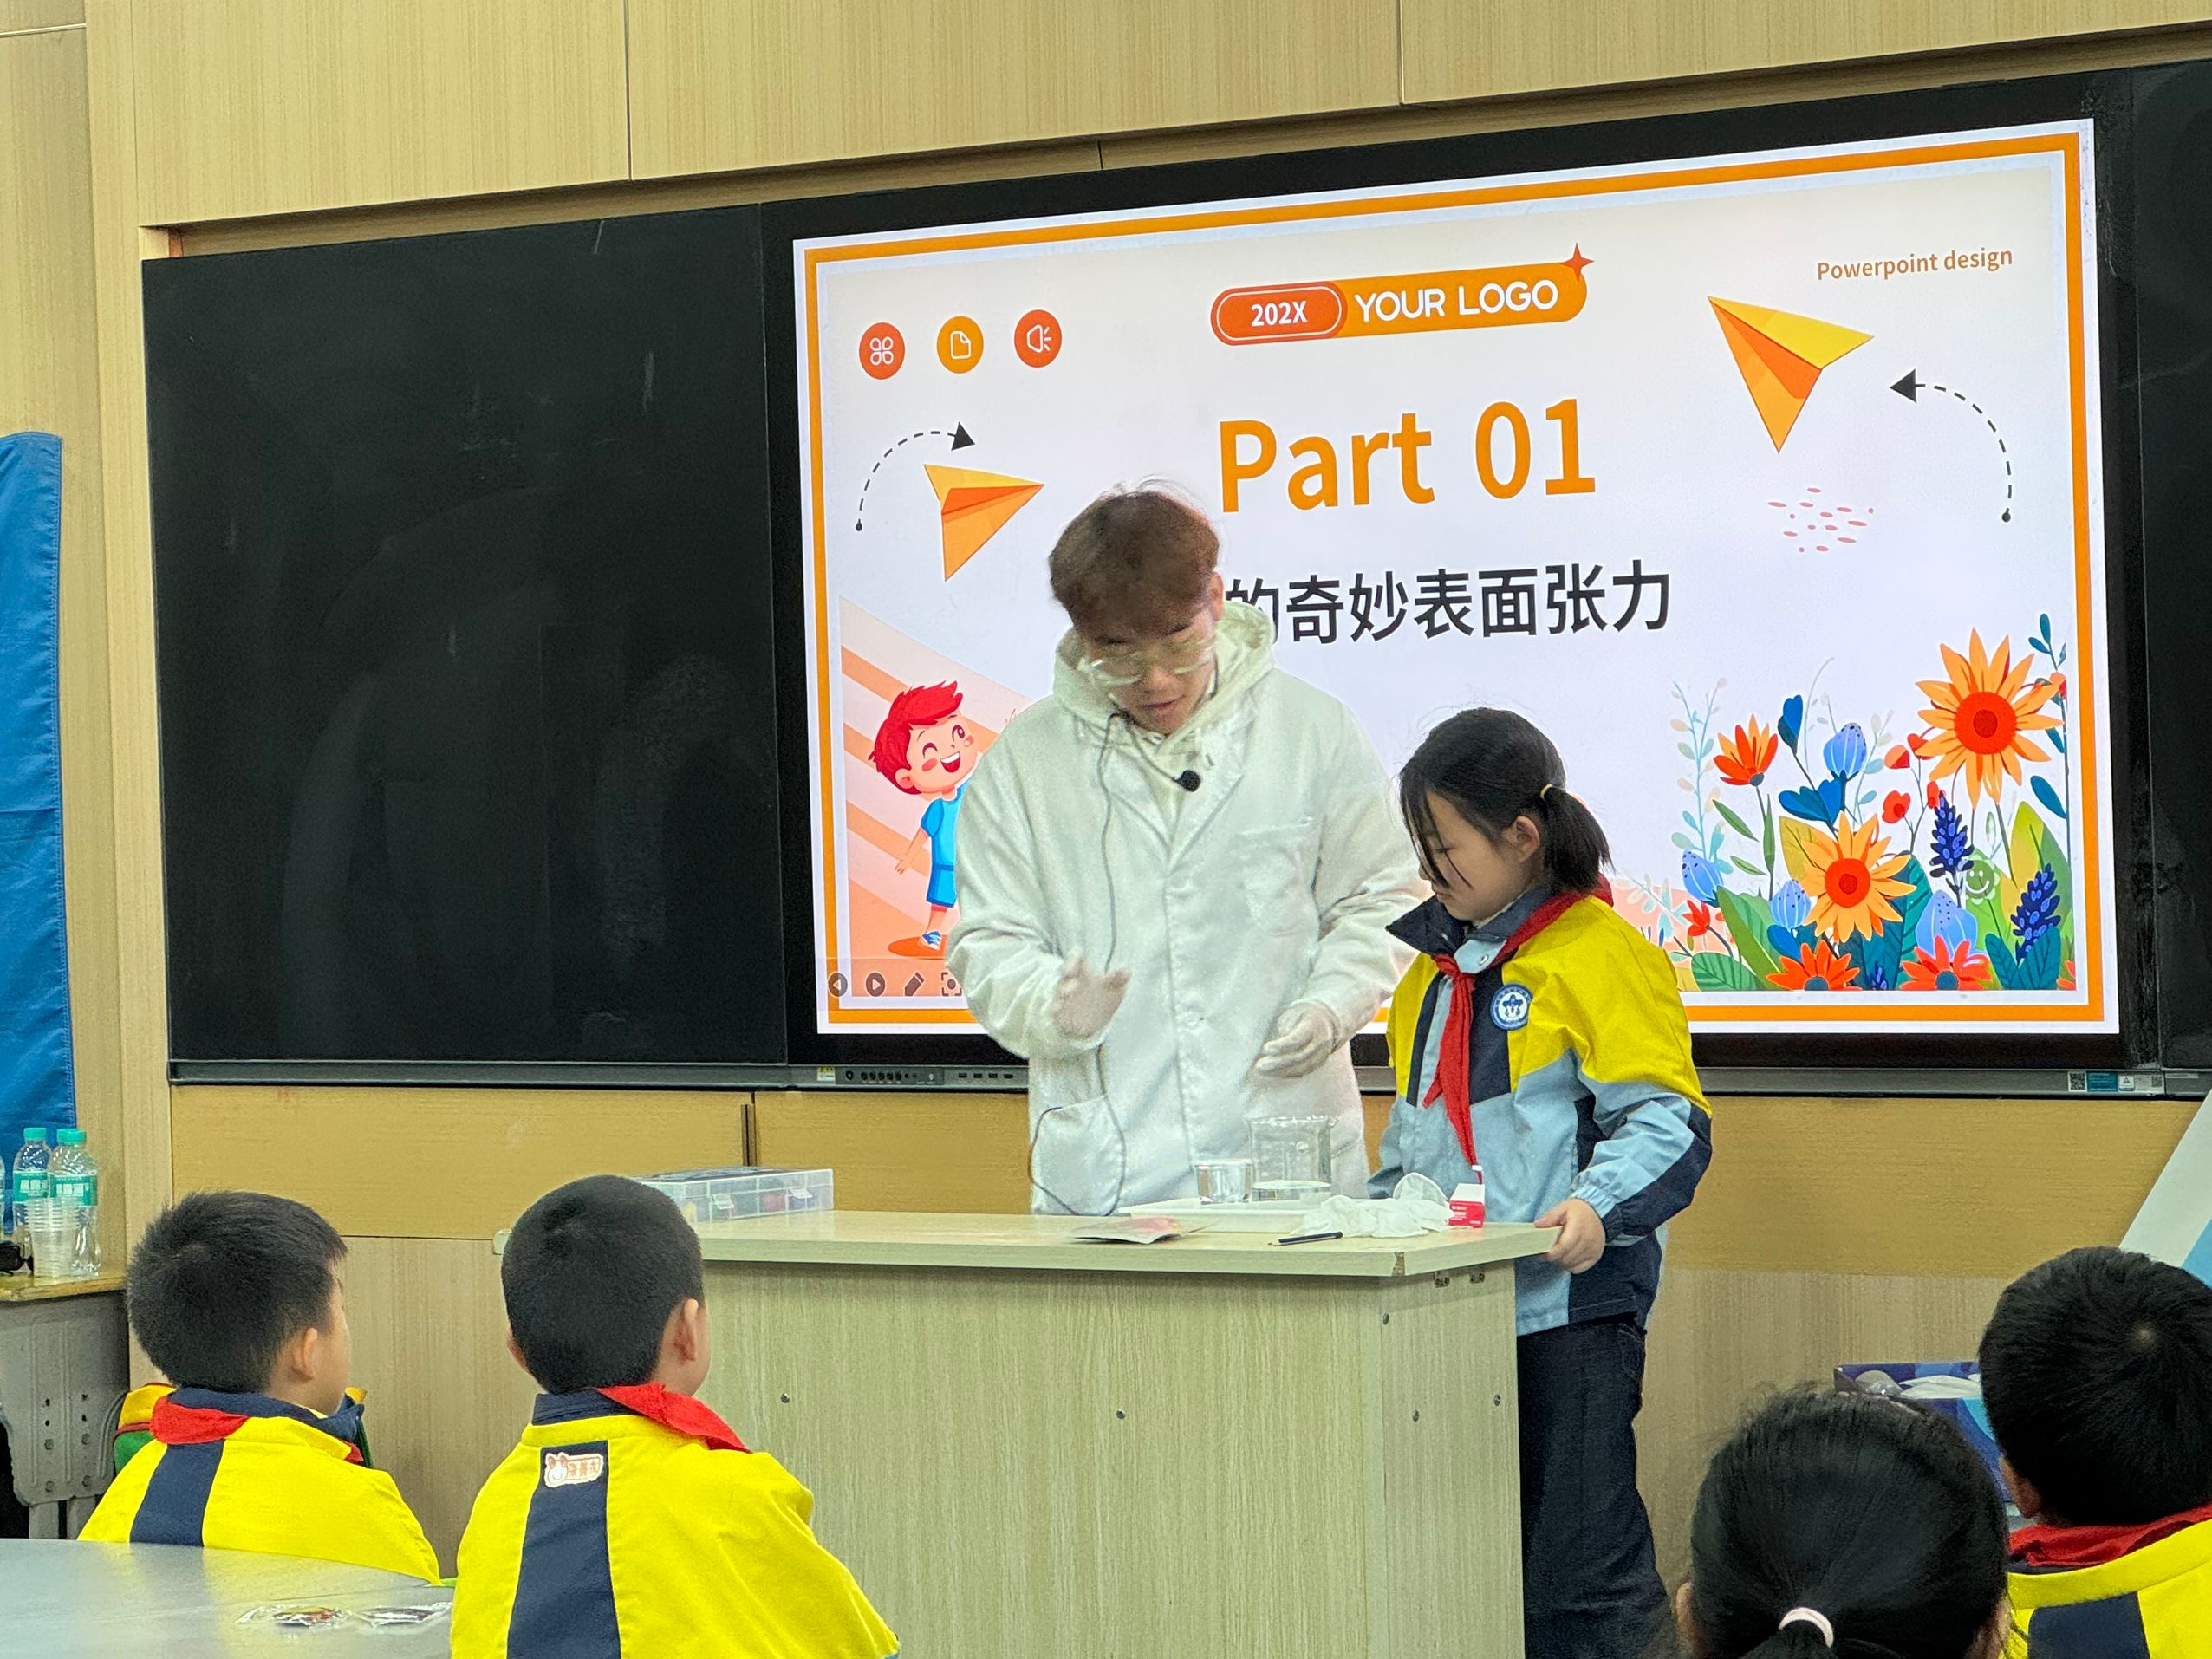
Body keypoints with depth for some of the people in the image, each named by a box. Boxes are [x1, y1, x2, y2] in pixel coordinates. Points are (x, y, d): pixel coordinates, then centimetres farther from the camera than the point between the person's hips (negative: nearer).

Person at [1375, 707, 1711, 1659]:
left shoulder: (1601, 956, -8)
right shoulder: (1436, 964, 18)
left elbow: (1666, 1123, -13)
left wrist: (1600, 1206, -28)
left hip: (1567, 1304, -8)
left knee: (1581, 1580, -8)